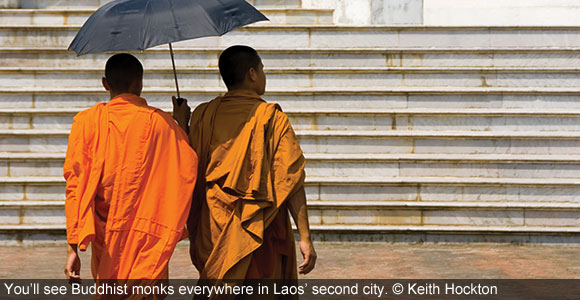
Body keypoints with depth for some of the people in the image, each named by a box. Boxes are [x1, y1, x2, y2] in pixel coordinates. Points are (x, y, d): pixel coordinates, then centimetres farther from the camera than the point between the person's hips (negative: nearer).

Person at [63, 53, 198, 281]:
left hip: (105, 235, 2)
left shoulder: (87, 121, -3)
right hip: (147, 237, -2)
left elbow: (75, 182, -7)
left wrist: (73, 246, -4)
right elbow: (189, 170, -5)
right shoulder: (161, 122, -6)